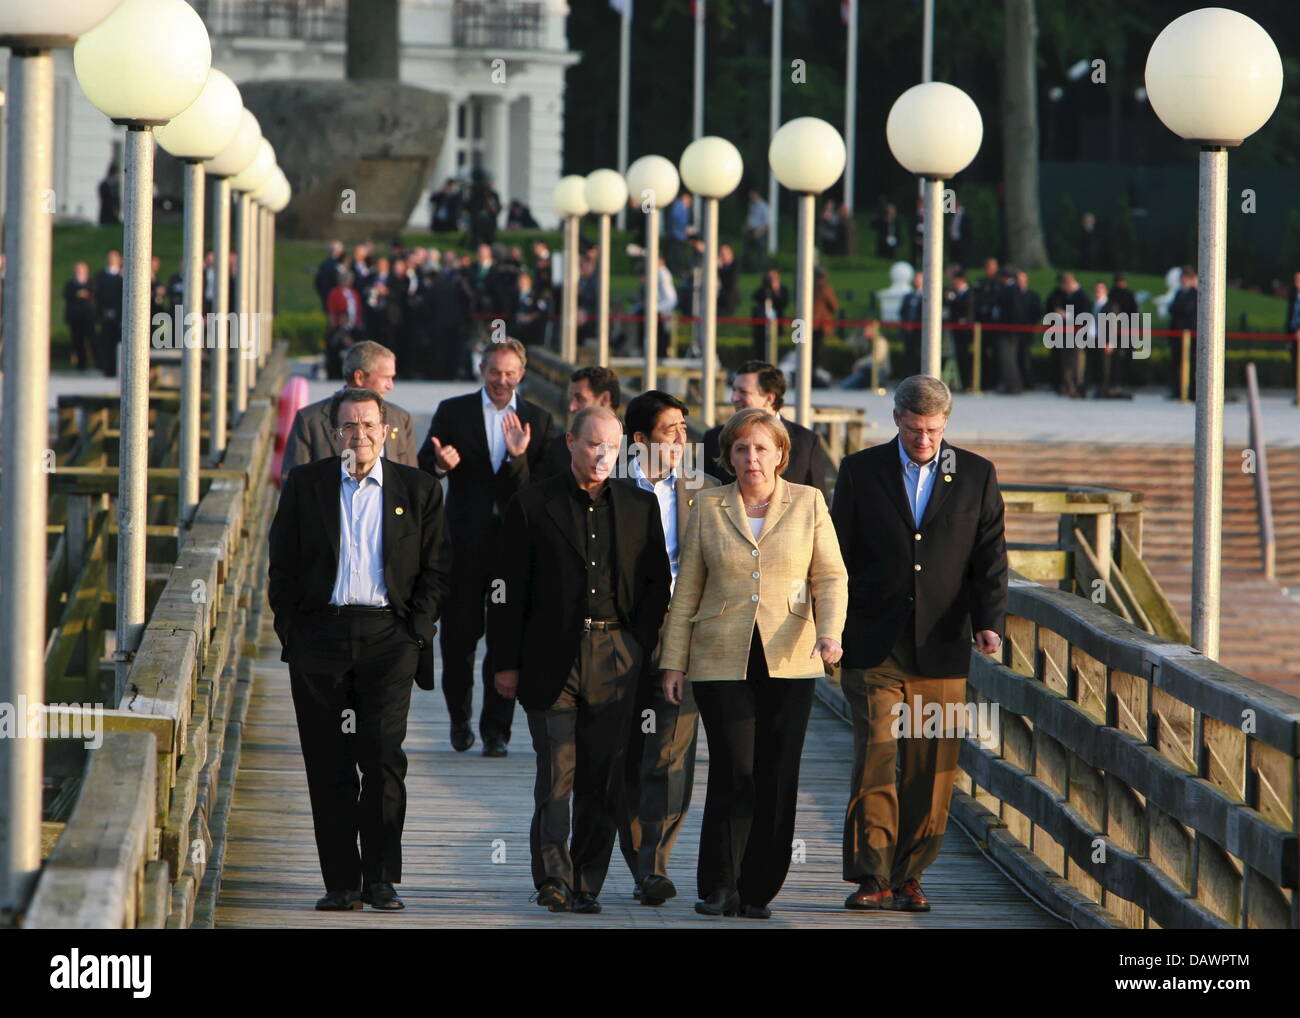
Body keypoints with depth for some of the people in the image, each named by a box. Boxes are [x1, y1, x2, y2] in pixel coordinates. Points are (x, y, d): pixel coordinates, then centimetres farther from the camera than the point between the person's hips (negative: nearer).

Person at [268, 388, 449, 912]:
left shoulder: (418, 490, 8)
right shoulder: (305, 484, 8)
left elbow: (434, 569, 8)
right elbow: (283, 565, 9)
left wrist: (417, 630, -2)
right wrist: (290, 632, 1)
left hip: (388, 636, -1)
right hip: (320, 636, 1)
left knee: (384, 755, -10)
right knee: (328, 765, 1)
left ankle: (380, 878, -2)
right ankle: (341, 882, 6)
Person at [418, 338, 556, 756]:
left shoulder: (537, 420, 7)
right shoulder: (453, 412, 5)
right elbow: (423, 464, 1)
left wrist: (519, 459, -21)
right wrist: (440, 463, -22)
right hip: (466, 541, 0)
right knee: (459, 632, 5)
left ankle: (496, 730, 7)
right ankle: (460, 717, 26)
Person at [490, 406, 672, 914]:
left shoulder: (640, 506, 11)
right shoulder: (532, 505, 3)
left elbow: (657, 584, 13)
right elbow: (509, 591, 3)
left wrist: (639, 649, 3)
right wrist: (507, 663, -1)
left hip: (615, 658, 2)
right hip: (551, 658, -2)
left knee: (603, 777, 2)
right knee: (556, 772, -8)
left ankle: (586, 885, 7)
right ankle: (553, 879, -6)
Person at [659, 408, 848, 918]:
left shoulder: (808, 502, 7)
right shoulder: (709, 507, 8)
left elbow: (830, 576, 5)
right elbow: (687, 589, 10)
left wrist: (830, 631, -13)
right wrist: (674, 661, 6)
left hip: (789, 661, 1)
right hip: (722, 660, 0)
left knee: (777, 777, -1)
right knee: (733, 772, -8)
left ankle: (757, 891, 9)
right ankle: (718, 888, 3)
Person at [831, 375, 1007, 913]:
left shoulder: (977, 475, 7)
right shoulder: (860, 471, 6)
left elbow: (990, 558, 3)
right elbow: (839, 556, 7)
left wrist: (989, 622, -11)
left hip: (941, 647, 1)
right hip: (873, 645, -1)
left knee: (931, 769, 2)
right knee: (875, 754, -10)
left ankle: (908, 875, 12)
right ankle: (872, 877, -8)